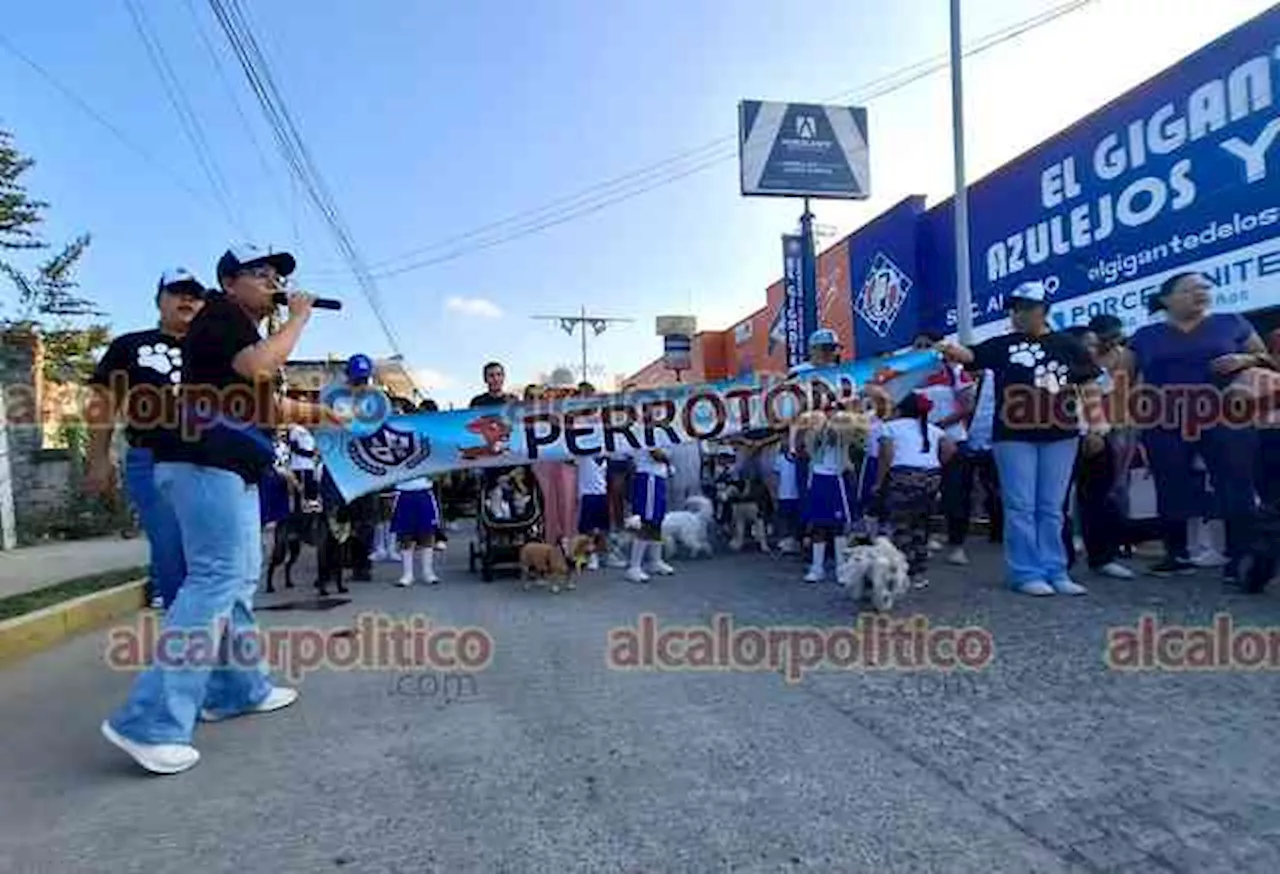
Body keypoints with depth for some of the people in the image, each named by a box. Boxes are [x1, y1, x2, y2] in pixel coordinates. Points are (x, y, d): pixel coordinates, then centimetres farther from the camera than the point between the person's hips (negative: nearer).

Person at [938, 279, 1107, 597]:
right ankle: (1026, 573, 6)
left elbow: (1088, 388, 9)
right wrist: (950, 350, -34)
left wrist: (1096, 428, 5)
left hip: (1060, 436, 2)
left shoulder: (1067, 345, 8)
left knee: (1052, 509, 8)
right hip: (1014, 436, -1)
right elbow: (970, 355, -11)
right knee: (1020, 507, -1)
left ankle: (1055, 572, 16)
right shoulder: (1002, 345, 4)